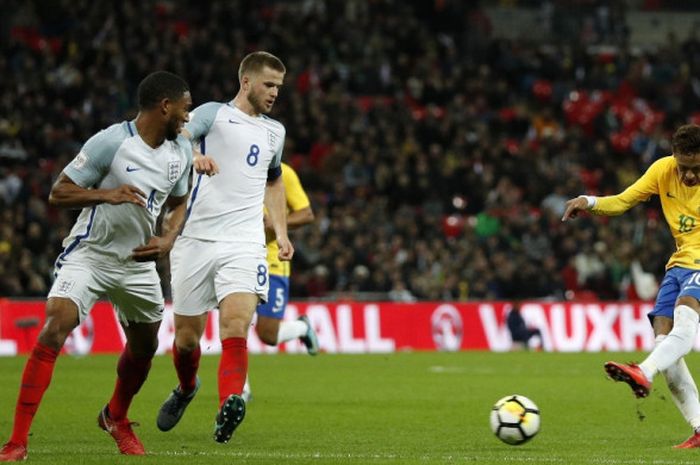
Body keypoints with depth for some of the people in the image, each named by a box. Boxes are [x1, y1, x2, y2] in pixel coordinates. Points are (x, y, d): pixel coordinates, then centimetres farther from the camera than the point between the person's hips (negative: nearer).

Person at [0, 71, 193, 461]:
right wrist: (106, 194, -30)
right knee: (54, 331, -23)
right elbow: (58, 193, -15)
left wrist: (168, 239, 0)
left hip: (138, 261, 6)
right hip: (89, 254, -6)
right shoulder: (111, 142, -18)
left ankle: (116, 418, 47)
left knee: (144, 348, 16)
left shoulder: (181, 152, 2)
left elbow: (178, 203, 19)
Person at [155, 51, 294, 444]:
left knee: (236, 327, -21)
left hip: (244, 244, 2)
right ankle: (187, 389, 37)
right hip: (196, 239, -2)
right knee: (186, 338, 7)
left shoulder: (275, 132, 18)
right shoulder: (213, 114, 1)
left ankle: (229, 407, -33)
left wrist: (281, 232, 24)